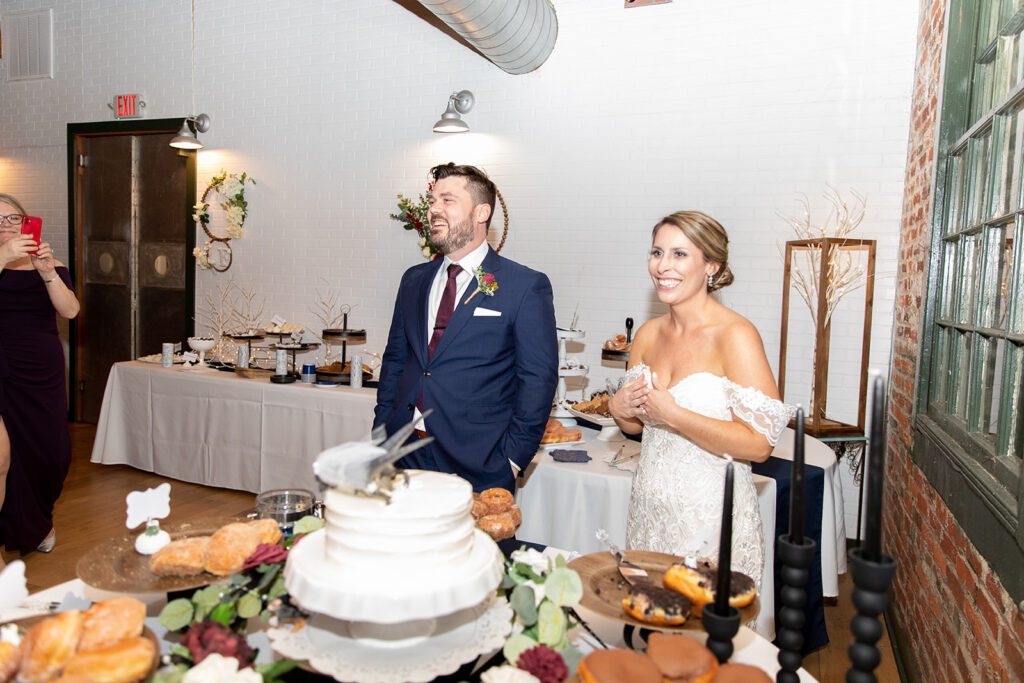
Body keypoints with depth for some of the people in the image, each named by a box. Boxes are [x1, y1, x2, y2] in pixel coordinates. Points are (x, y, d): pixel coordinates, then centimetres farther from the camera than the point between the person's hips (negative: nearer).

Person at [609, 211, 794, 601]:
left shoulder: (735, 335, -15)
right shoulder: (648, 334, 5)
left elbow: (759, 444, -21)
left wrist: (672, 415, -22)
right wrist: (619, 408, -5)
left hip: (712, 521, -6)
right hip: (649, 514, 6)